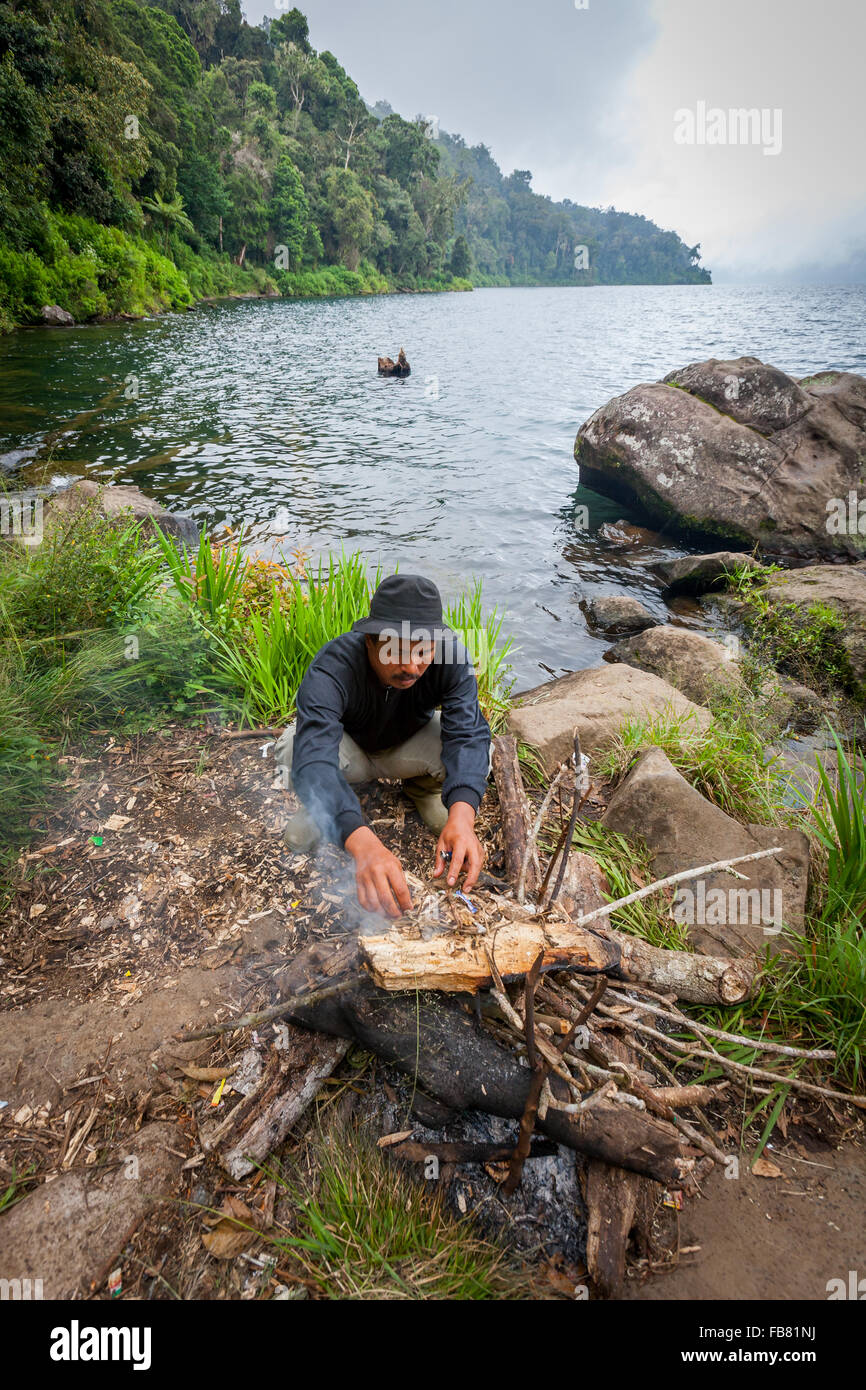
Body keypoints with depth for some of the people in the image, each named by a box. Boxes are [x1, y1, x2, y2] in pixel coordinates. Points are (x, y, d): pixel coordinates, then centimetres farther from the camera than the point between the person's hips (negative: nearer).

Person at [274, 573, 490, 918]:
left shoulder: (451, 658, -30)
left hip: (407, 747, 2)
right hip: (348, 746, -2)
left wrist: (462, 813, -59)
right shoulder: (333, 668, -39)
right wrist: (362, 842, -68)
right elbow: (314, 757, -52)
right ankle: (318, 809, 1)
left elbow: (468, 734, -38)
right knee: (295, 746, -35)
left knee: (475, 754, -29)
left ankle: (423, 787, 7)